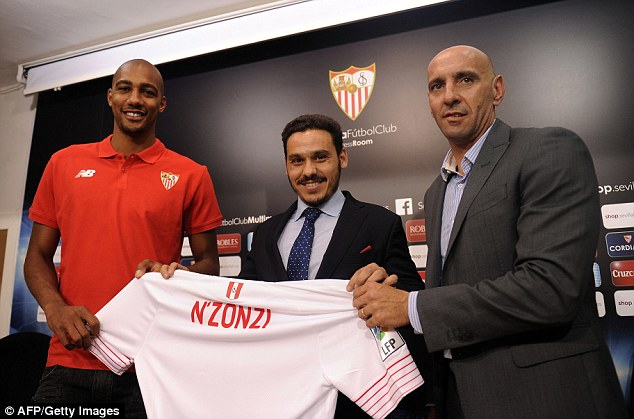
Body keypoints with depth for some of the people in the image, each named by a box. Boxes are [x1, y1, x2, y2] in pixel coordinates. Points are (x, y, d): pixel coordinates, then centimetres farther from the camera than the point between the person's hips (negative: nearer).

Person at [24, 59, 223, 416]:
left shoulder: (191, 175, 0)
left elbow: (208, 263, 5)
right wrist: (55, 308, -8)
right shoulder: (64, 163, 8)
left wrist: (172, 274, -17)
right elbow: (38, 255, 11)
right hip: (71, 358, 2)